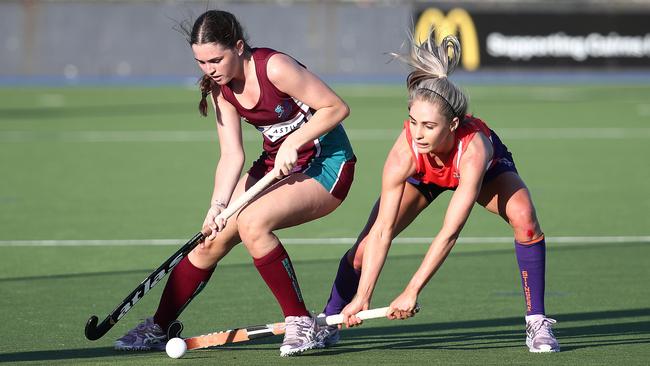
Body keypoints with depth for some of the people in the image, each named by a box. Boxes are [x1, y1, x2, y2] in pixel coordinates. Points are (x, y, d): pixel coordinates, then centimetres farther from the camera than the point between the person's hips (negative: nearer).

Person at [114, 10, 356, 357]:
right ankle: (157, 328, 14)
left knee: (252, 222, -30)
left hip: (325, 164, -7)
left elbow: (336, 107, -19)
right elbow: (231, 155, -5)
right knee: (211, 240, -2)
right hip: (276, 165, 7)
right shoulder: (221, 88, -1)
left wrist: (294, 142, -25)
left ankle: (301, 323, -18)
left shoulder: (273, 68, -23)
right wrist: (218, 205, -19)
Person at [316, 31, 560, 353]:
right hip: (422, 175, 2)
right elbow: (382, 232, -34)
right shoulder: (403, 154, -40)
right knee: (366, 244, -9)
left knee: (523, 216, -30)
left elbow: (449, 232, -44)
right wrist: (362, 297, -37)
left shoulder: (474, 148, -45)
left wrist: (412, 292, -44)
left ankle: (536, 323, -17)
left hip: (487, 169, -1)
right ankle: (327, 321, 16)